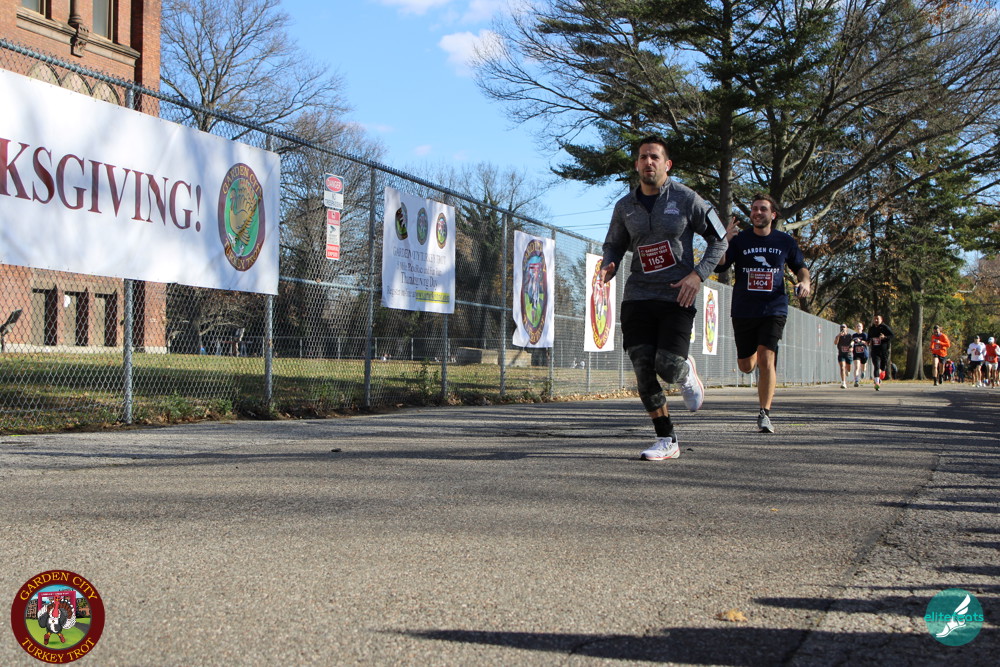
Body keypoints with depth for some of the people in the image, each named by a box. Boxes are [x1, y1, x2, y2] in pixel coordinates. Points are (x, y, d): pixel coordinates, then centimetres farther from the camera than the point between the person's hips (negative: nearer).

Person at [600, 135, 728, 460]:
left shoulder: (686, 199, -2)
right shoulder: (625, 207, 8)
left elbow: (719, 240, 3)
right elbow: (614, 245, 20)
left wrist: (698, 275, -11)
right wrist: (608, 267, -4)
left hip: (677, 298, -3)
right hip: (637, 297, 3)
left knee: (668, 367, -15)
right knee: (643, 371, -4)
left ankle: (688, 373, 24)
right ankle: (666, 441, 8)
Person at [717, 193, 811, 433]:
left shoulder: (785, 241, 6)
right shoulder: (739, 239, 2)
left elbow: (800, 267, 18)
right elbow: (720, 267, -8)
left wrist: (804, 282, -4)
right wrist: (723, 242, -25)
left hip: (773, 309, -1)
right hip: (743, 311, 1)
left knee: (766, 360, -17)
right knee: (746, 366, 10)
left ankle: (764, 414, -11)